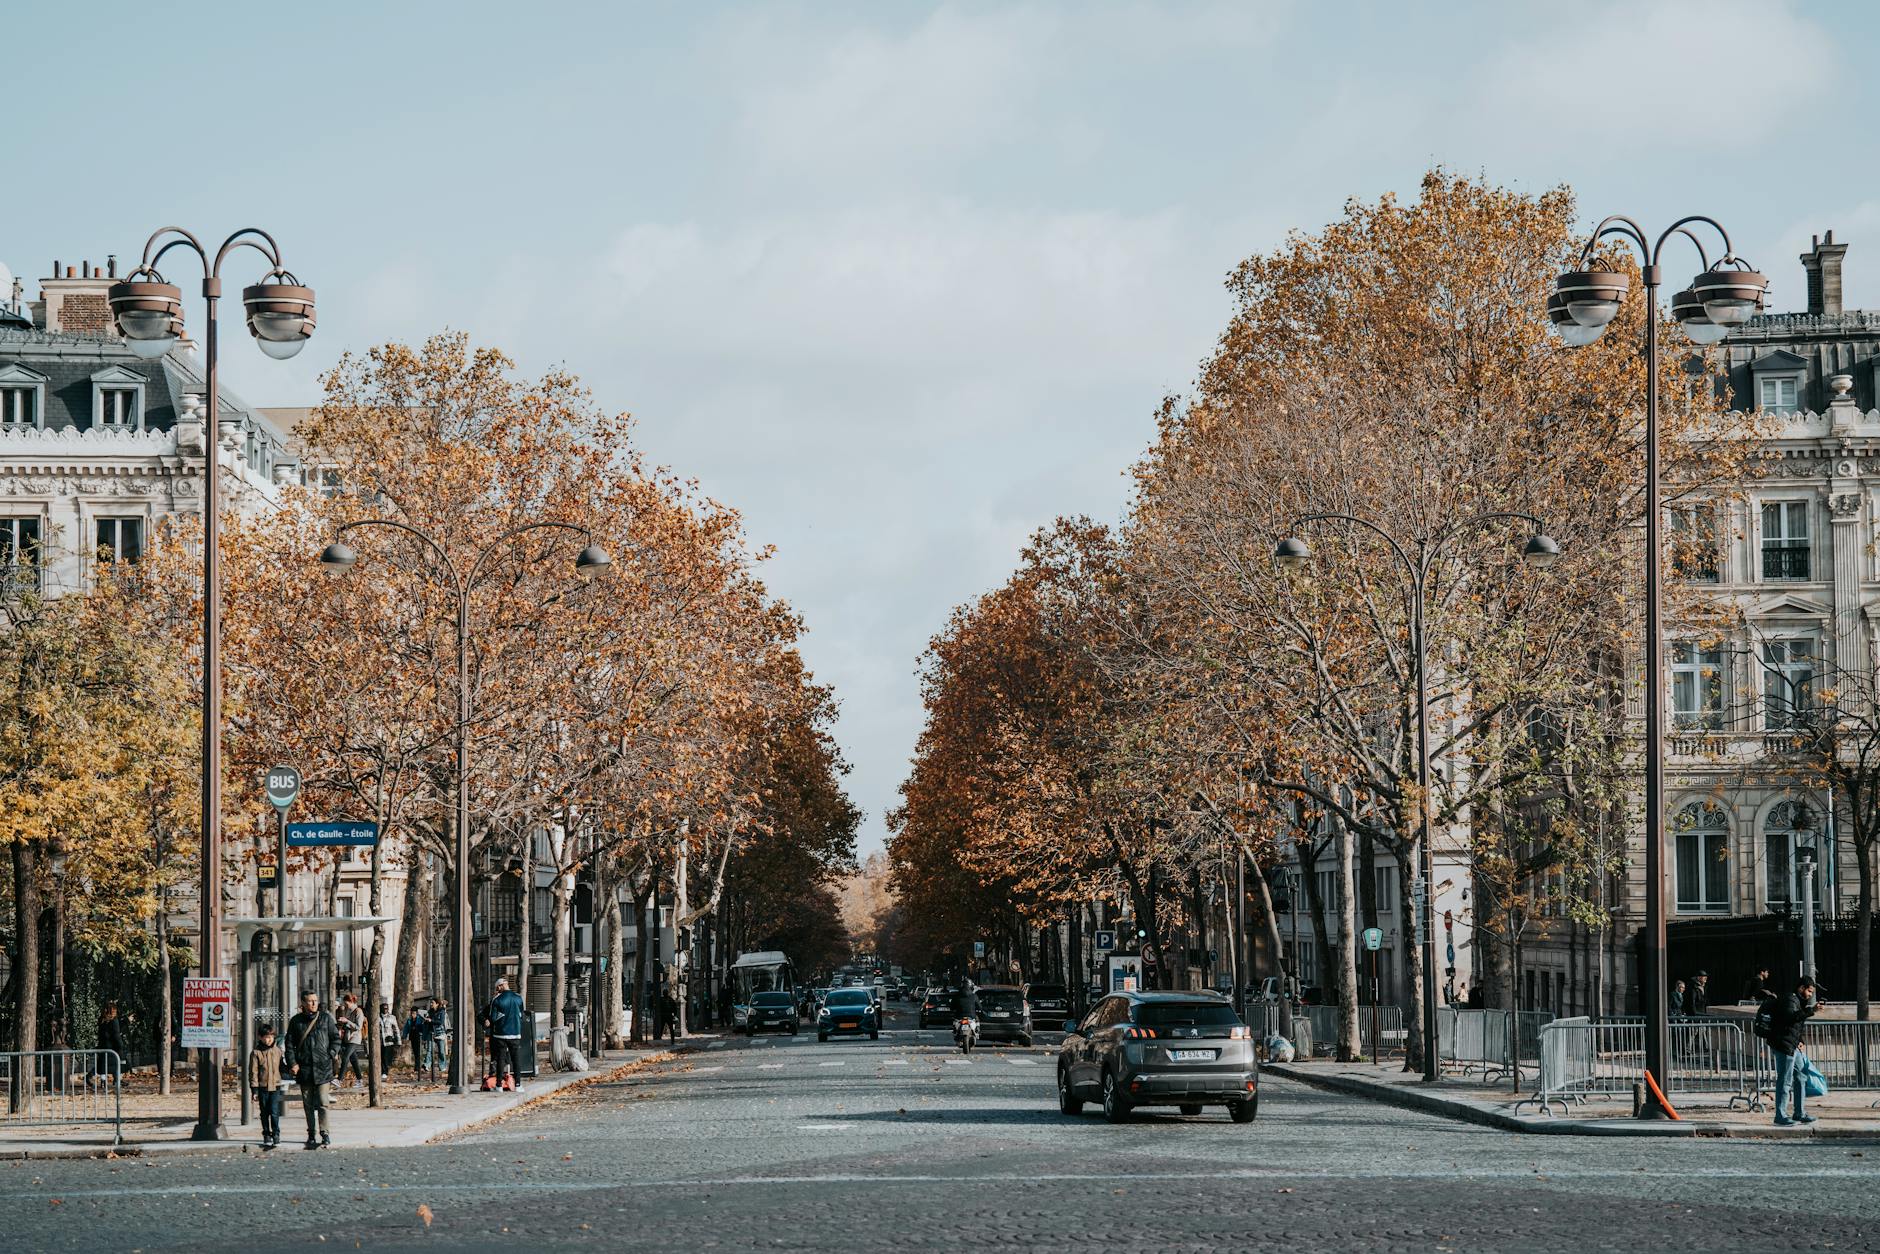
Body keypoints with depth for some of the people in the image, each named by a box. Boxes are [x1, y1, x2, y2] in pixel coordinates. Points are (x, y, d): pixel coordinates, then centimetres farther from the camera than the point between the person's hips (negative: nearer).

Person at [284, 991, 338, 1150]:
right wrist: (292, 1063, -3)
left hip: (323, 1067, -2)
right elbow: (290, 1044, 8)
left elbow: (336, 1038, 10)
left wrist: (331, 1055, -4)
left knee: (323, 1103, -9)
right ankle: (312, 1135, 16)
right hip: (304, 1068, 2)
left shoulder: (326, 1018, 5)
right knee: (308, 1105, 8)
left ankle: (325, 1135, -7)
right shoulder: (296, 1021, 7)